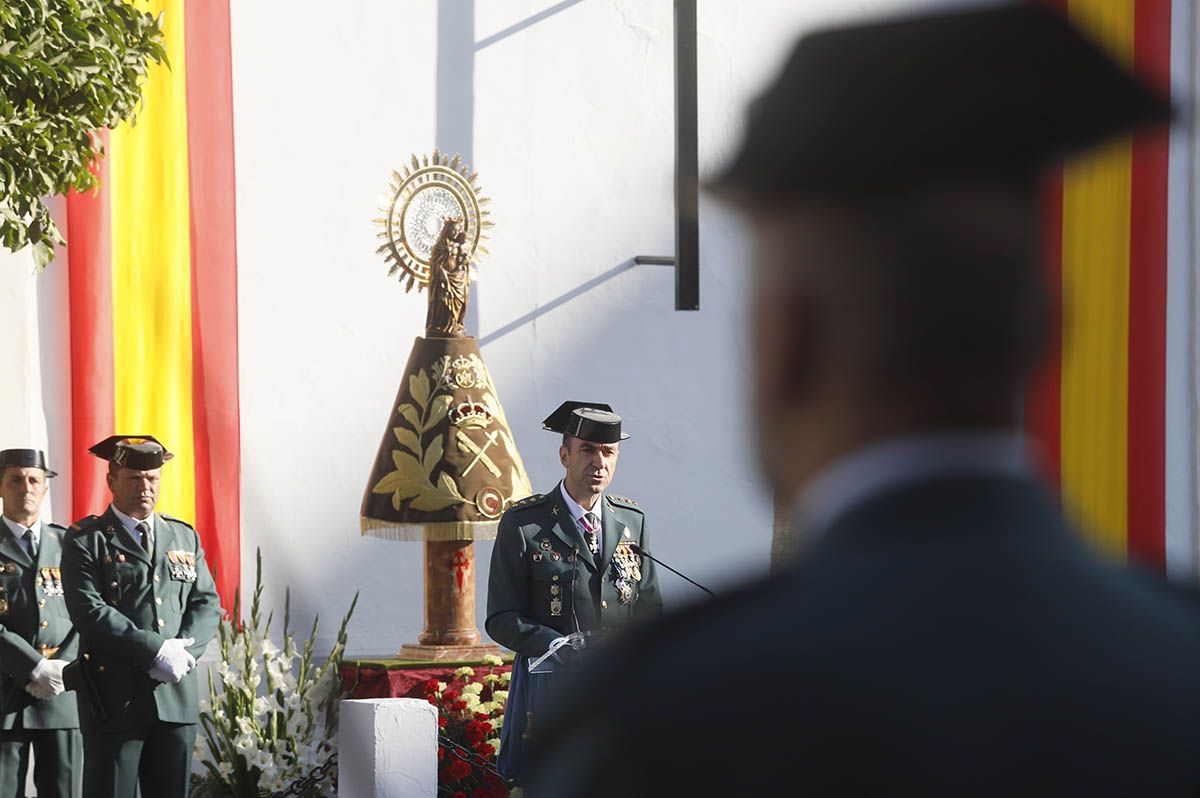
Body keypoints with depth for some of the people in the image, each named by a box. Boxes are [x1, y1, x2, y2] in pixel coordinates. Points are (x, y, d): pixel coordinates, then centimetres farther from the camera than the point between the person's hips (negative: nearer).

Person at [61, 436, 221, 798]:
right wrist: (157, 650, -17)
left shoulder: (184, 537, 17)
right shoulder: (86, 540, 0)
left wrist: (183, 651, -9)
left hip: (176, 696, 5)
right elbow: (89, 611, -11)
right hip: (115, 696, -5)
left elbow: (207, 604, 12)